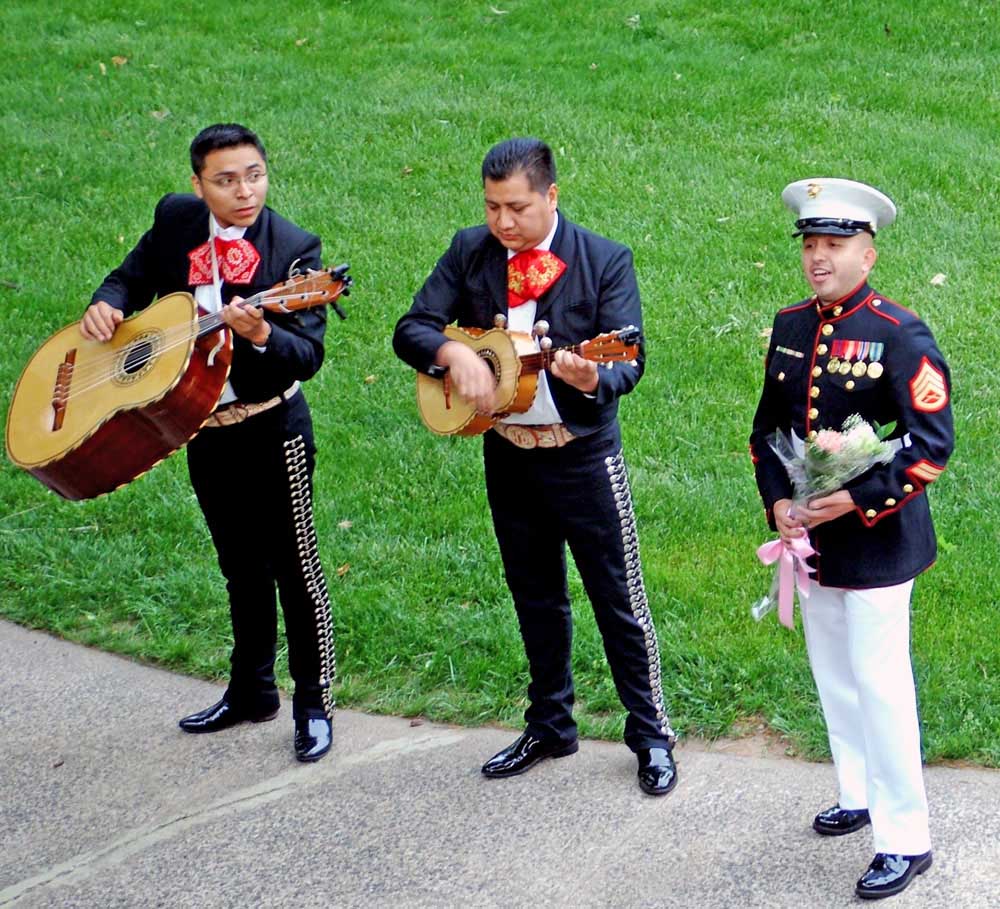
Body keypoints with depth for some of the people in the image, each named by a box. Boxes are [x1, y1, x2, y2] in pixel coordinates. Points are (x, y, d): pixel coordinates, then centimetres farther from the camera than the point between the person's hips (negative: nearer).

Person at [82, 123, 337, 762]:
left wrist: (261, 335, -40)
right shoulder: (175, 221, -1)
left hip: (272, 428, -5)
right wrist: (108, 305, -8)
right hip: (201, 428, 5)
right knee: (241, 566, 19)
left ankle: (314, 704, 12)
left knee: (294, 566, 1)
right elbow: (133, 278, 14)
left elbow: (309, 355, -21)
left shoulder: (294, 248, -16)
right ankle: (251, 691, 33)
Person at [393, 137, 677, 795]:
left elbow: (629, 362, -17)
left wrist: (592, 378, -39)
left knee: (619, 599, 2)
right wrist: (455, 352, -24)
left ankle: (652, 736, 14)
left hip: (582, 452, -4)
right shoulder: (471, 253, -1)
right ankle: (550, 726, 32)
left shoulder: (605, 261, -12)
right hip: (506, 451, 4)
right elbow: (412, 329, -3)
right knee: (536, 599, 17)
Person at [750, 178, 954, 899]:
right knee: (833, 674, 17)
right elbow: (769, 425, 12)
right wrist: (778, 501, -3)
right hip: (810, 534, 7)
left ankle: (906, 839, 4)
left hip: (876, 538, -7)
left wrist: (858, 501, -21)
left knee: (879, 684, -5)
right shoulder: (790, 327, 6)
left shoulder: (900, 335, -15)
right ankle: (861, 796, 34)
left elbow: (933, 440, -17)